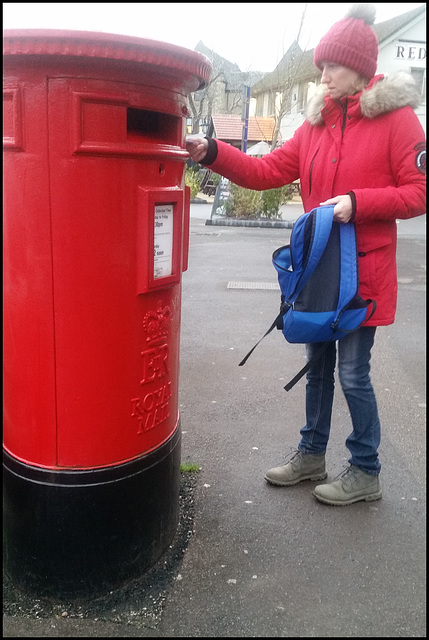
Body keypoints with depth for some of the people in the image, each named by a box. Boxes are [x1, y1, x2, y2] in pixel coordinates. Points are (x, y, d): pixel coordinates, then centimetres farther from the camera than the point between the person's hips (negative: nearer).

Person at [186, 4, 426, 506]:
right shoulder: (317, 122, 11)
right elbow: (268, 171, 6)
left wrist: (358, 203, -20)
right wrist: (212, 153, -5)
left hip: (364, 269, -6)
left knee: (353, 371, 0)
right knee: (318, 363, 15)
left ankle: (366, 472, 22)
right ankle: (311, 455, 33)